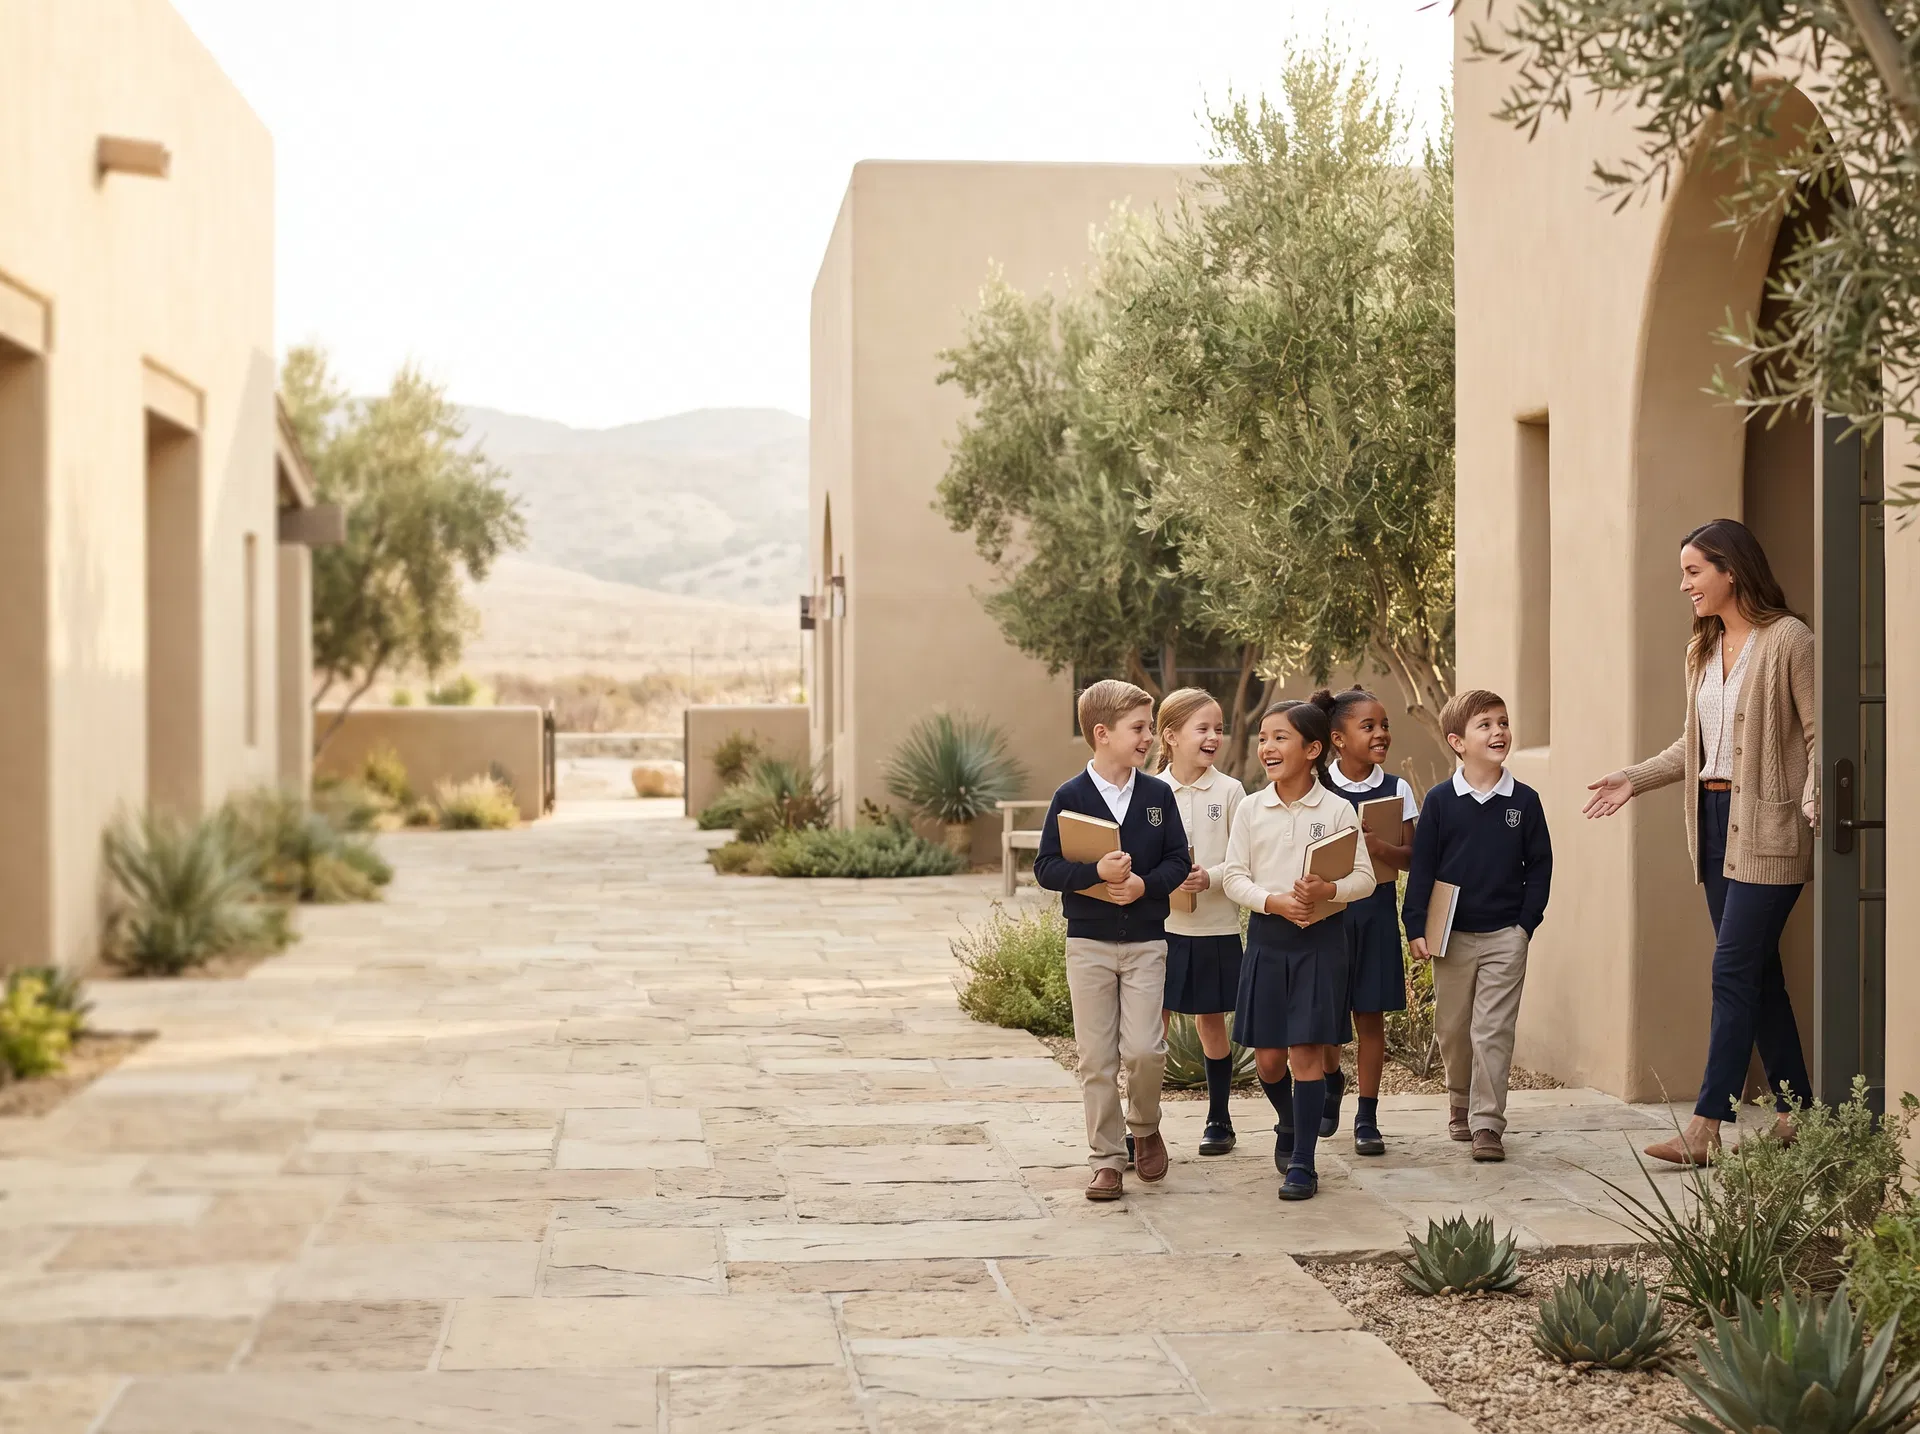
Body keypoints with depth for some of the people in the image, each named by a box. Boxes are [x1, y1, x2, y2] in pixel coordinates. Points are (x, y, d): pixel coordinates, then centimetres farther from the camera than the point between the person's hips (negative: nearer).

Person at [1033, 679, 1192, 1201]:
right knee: (1097, 1058, 2)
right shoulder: (1071, 797, -5)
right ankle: (1107, 1159, 12)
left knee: (1144, 1049, -8)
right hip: (1089, 942, -1)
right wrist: (1096, 872, -23)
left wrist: (1145, 884, -16)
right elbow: (1045, 867, -7)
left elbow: (1178, 861, 3)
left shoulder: (1158, 794, 2)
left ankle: (1145, 1128, 20)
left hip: (1145, 941, 1)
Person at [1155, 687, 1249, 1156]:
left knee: (1211, 1022, 10)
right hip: (1161, 923, 1)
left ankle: (1219, 1119, 23)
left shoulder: (1229, 791, -3)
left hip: (1215, 926, -1)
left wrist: (1210, 878, -20)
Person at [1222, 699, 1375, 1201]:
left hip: (1320, 937, -2)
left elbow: (1365, 878, -3)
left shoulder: (1337, 810, -3)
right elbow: (1234, 876, 0)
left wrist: (1329, 890, -23)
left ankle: (1302, 1162, 1)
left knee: (1307, 1050, -6)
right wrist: (1273, 901, -17)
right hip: (1266, 934, 3)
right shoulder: (1250, 810, 3)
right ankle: (1289, 1124, 38)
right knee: (1268, 1055, 7)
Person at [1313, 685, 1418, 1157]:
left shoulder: (1396, 789, 2)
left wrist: (1373, 844, -21)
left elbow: (1408, 857, -3)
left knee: (1370, 1014, 3)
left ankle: (1367, 1118, 11)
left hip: (1375, 910, 1)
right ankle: (1331, 1087, 34)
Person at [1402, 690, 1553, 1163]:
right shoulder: (1440, 801, -3)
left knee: (1493, 1032, -5)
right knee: (1453, 1031, 12)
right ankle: (1460, 1106, 32)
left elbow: (1539, 865, 4)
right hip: (1451, 935, 1)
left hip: (1505, 936, -1)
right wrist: (1416, 927, -5)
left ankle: (1487, 1124, -1)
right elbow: (1421, 867, 0)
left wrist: (1527, 921, -3)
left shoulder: (1524, 801, -1)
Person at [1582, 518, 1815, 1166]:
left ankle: (1705, 1128, -9)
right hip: (1714, 822, 8)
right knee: (1757, 971, 10)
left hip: (1765, 827, -8)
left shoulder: (1787, 640, -10)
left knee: (1733, 972, -9)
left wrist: (1814, 798, -26)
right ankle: (1794, 1111, 18)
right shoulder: (1703, 650, 15)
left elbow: (1820, 734, -12)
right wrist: (1635, 778, 13)